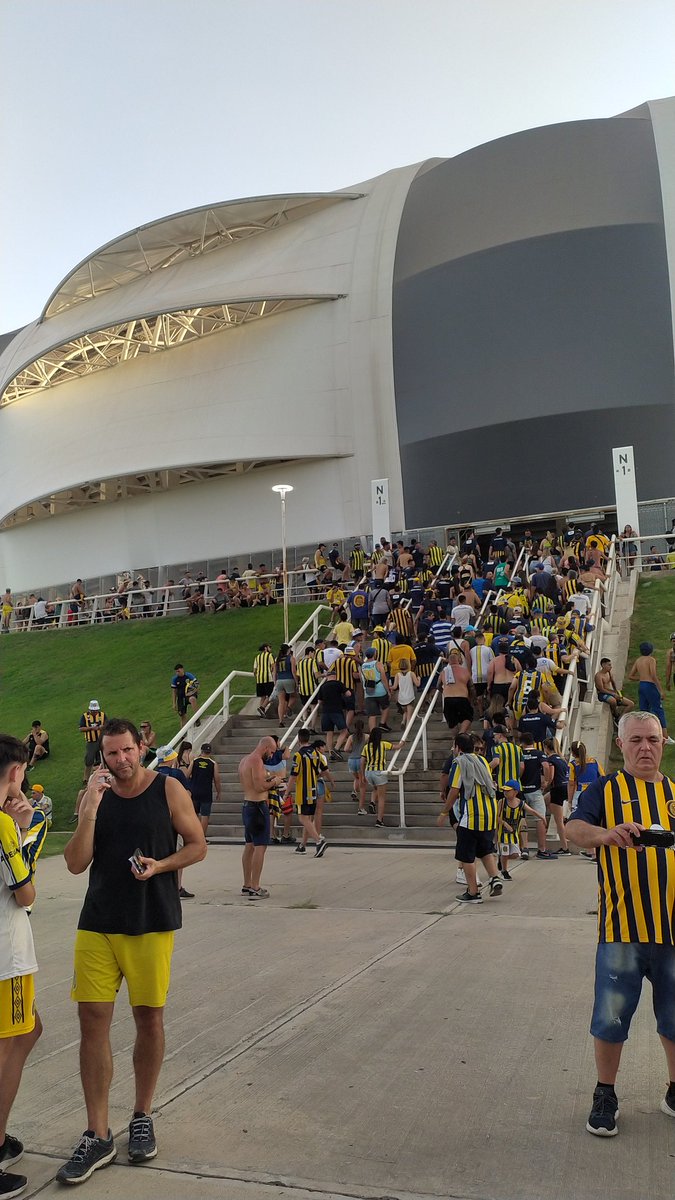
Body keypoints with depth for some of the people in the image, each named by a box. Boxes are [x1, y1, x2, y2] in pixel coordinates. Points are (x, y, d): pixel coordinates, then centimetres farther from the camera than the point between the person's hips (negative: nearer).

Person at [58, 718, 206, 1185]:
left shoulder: (169, 790, -5)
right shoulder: (93, 794, 2)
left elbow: (197, 846, 1)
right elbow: (76, 864, -3)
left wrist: (160, 865, -17)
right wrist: (91, 808, -16)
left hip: (152, 924, -2)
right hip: (98, 923, 2)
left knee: (149, 1018, 8)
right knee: (93, 1020, 1)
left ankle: (142, 1117, 30)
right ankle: (98, 1136, 15)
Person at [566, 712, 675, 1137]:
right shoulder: (605, 790, 1)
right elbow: (575, 829, -15)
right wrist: (607, 834, -35)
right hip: (621, 928, -3)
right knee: (611, 1017, 4)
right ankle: (605, 1096, 23)